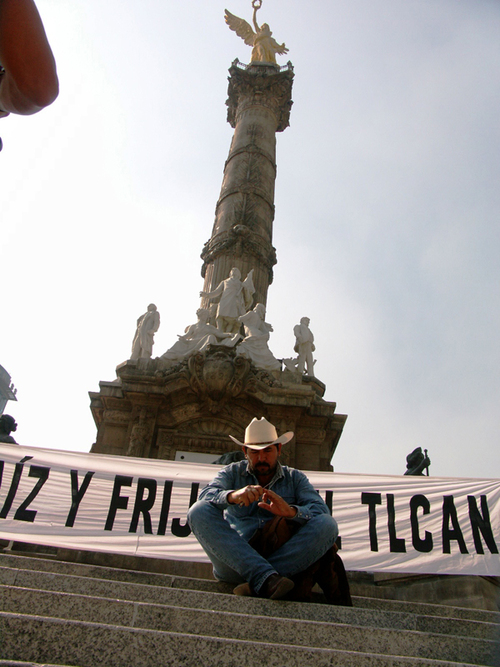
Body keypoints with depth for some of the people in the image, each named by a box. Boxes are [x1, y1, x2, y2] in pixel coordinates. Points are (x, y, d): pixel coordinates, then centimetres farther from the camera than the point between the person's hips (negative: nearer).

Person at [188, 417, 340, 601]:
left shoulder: (295, 478, 15)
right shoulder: (232, 473, 13)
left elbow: (321, 510, -2)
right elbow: (206, 495, -7)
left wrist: (291, 511, -24)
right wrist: (232, 496, -30)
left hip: (285, 561, 0)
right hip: (234, 562, 0)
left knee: (327, 524, -21)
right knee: (199, 511, -21)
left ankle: (256, 582, -30)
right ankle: (265, 578, -35)